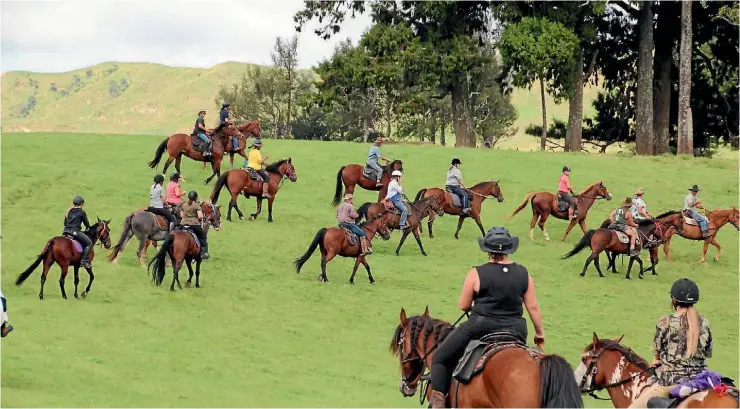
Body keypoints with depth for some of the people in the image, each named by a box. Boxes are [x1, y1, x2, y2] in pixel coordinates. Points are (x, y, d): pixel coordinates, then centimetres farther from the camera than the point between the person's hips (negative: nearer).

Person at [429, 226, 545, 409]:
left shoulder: (477, 273, -12)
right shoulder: (523, 274, -1)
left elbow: (463, 305, -5)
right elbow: (533, 307, 2)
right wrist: (540, 333, 14)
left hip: (480, 327, -4)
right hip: (515, 330, 4)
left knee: (441, 358, 10)